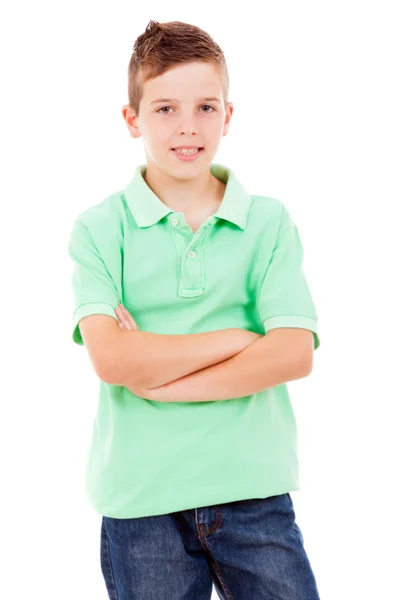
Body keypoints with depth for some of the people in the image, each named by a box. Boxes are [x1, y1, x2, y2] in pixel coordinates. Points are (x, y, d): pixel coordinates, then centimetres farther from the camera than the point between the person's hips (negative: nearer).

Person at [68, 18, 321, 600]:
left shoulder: (269, 220, 3)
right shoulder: (99, 228, -1)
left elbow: (295, 354, -8)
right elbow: (111, 358, -14)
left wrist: (162, 381, -13)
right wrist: (237, 337, -10)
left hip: (255, 489, 1)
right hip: (141, 501, -1)